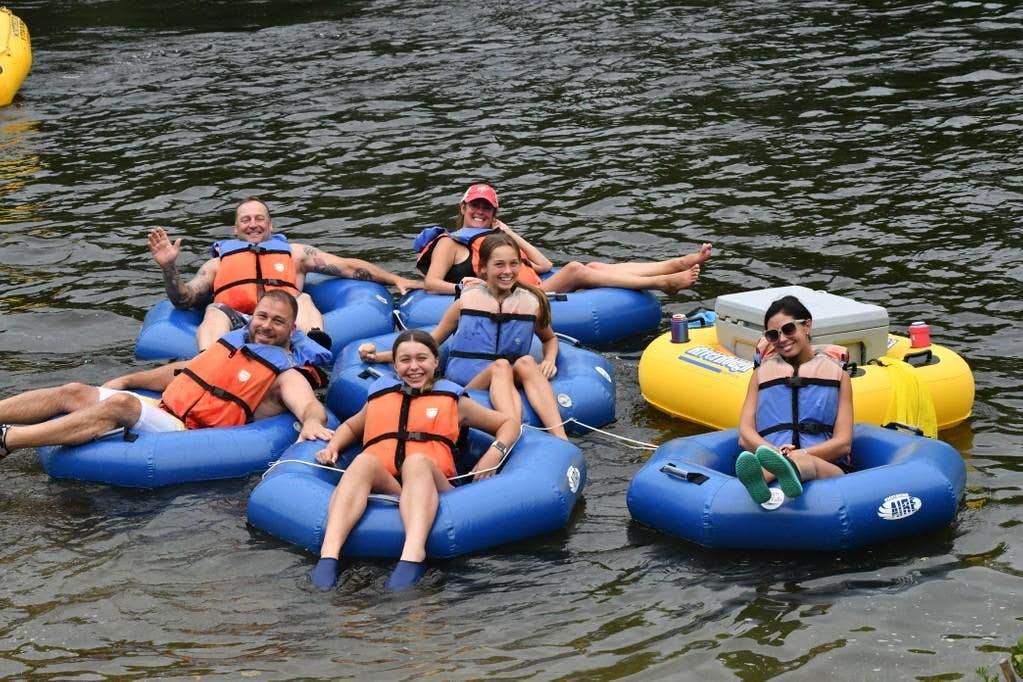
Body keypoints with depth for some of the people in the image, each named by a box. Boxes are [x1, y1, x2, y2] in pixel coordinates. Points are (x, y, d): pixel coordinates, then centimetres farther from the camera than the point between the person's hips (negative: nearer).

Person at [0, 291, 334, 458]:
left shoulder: (285, 375, -1)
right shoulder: (234, 340, 21)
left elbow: (314, 408, -20)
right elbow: (184, 370, 30)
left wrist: (311, 422, -45)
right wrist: (126, 380, 23)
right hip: (160, 408, 8)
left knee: (120, 405, -32)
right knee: (73, 392, -8)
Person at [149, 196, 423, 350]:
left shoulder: (294, 253, 35)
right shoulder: (218, 264, 35)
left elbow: (347, 266, 26)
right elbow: (183, 300, 24)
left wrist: (395, 280, 17)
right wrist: (168, 267, 6)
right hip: (236, 325, 0)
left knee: (303, 300, -30)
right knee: (215, 311, -31)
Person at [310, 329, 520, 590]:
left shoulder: (452, 399, 27)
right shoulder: (379, 395, 32)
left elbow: (509, 422, 29)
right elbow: (350, 427, 48)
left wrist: (495, 453, 8)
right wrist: (332, 447, 24)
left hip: (430, 487, -1)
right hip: (378, 486, 1)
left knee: (417, 461, -36)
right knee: (364, 461, -33)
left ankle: (413, 556, -62)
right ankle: (329, 555, -56)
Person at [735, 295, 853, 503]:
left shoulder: (836, 373, 22)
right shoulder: (762, 373, 29)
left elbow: (843, 443, 10)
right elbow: (745, 435, 15)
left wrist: (800, 454, -11)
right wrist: (776, 452, -10)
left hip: (827, 465, -1)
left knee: (809, 464, -43)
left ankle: (788, 471, -78)